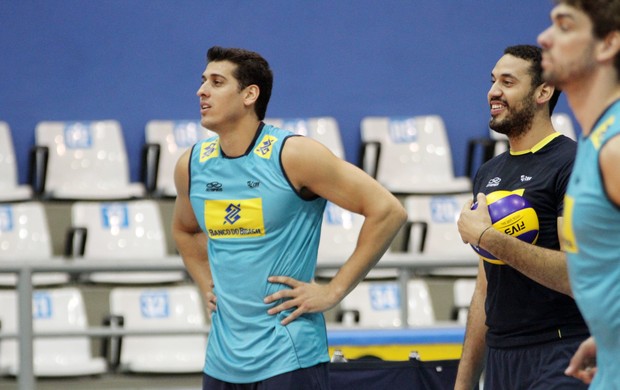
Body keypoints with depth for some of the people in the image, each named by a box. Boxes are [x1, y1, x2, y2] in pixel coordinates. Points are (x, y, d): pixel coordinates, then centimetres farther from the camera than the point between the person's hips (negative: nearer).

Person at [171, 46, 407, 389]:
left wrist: (333, 291, -12)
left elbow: (387, 211, -12)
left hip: (288, 358, -6)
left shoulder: (292, 155, -11)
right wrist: (207, 285, 14)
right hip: (221, 362, 6)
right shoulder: (191, 165, 7)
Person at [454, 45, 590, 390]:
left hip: (559, 359, -7)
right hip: (499, 359, 7)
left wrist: (487, 237, -18)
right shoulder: (489, 173, 16)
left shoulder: (572, 164, -9)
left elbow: (579, 274, -20)